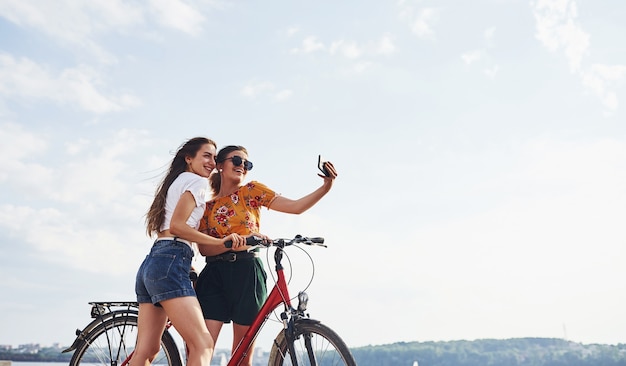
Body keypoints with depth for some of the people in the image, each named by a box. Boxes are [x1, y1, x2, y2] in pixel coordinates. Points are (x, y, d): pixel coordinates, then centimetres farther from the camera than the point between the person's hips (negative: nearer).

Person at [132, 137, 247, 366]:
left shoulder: (177, 181, 29)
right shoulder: (197, 181, 1)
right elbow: (177, 226, -12)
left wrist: (189, 267, 30)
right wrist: (221, 242, -14)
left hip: (150, 263, 10)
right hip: (169, 263, -10)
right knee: (203, 345, -16)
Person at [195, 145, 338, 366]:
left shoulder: (252, 191, 10)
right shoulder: (207, 206, 14)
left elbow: (296, 207, 0)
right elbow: (203, 248, -1)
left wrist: (326, 186, -14)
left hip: (247, 274, -1)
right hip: (214, 275, 1)